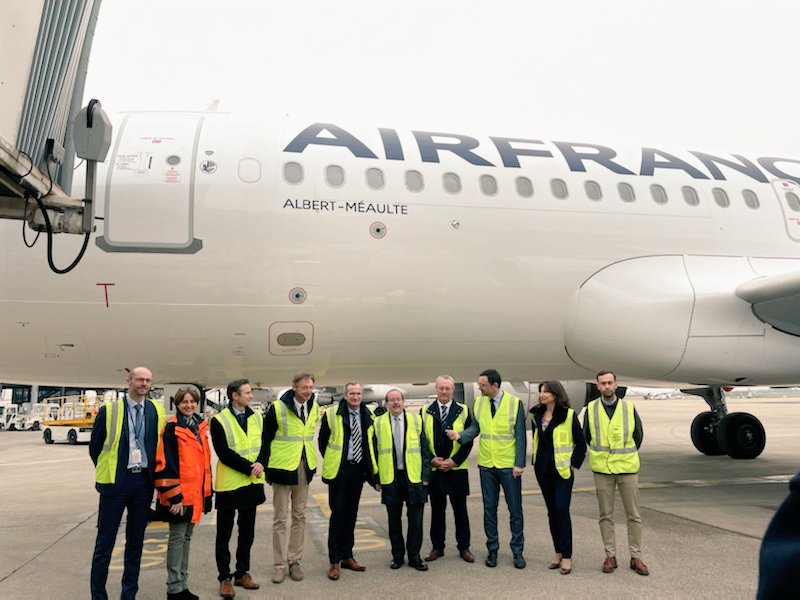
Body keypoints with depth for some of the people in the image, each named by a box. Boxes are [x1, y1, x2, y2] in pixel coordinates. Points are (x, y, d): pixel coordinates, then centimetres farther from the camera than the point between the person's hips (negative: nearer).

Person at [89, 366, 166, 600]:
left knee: (136, 541, 11)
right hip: (116, 480, -3)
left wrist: (153, 472, 7)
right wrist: (106, 471, 7)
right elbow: (95, 445, 4)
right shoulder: (109, 409, -4)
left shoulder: (157, 411, 4)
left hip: (144, 481, 3)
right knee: (105, 541, 3)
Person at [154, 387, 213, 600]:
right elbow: (166, 464, -16)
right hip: (178, 495, -7)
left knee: (186, 537, 14)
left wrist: (207, 491, 15)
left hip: (196, 492, 7)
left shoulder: (200, 426, 11)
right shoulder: (172, 428, -11)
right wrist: (173, 496, -18)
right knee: (177, 537, 0)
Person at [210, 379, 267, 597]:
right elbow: (223, 453, -17)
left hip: (252, 483, 5)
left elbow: (264, 443, 6)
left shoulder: (257, 417, 6)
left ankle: (242, 573, 27)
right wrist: (248, 467, -19)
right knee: (224, 534, 5)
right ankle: (225, 578, 16)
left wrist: (260, 463, -14)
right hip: (229, 483, -5)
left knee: (247, 532, 14)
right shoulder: (219, 420, -11)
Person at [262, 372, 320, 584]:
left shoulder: (314, 408, 2)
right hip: (282, 468, -5)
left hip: (304, 469, 5)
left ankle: (294, 561, 22)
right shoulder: (278, 408, -13)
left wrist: (313, 464, 9)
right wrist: (266, 467, -8)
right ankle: (279, 564, 13)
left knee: (299, 516, 12)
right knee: (280, 518, 4)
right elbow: (266, 439, -7)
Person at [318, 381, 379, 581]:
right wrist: (330, 462, 2)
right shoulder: (332, 413, -7)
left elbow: (372, 445, 8)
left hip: (358, 469, 4)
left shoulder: (368, 416, 4)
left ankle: (347, 556, 21)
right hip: (339, 470, -4)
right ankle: (334, 561, 4)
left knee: (351, 513, 11)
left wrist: (373, 473, 4)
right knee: (338, 513, -3)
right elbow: (323, 440, 3)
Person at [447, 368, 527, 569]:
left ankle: (517, 551, 18)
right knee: (489, 509, 10)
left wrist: (519, 463, -11)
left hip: (509, 466, -3)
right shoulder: (479, 403, 2)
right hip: (486, 464, 3)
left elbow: (520, 436, -8)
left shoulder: (515, 403, -9)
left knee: (515, 509, 6)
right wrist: (460, 435, -19)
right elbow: (475, 428, 1)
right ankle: (492, 549, 22)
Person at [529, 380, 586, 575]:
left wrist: (573, 465, -7)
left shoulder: (569, 415, -8)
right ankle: (558, 552, 19)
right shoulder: (536, 415, 8)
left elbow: (581, 443, -4)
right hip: (543, 470, 5)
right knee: (552, 511, 10)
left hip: (562, 470, -5)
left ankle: (567, 556, -2)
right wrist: (535, 461, 12)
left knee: (562, 510, -9)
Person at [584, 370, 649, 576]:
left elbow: (639, 435, 11)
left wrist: (628, 456, 11)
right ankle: (610, 556, 15)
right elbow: (586, 436, 11)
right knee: (606, 515, 6)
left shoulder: (629, 407, 0)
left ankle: (636, 557, 13)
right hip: (602, 470, 0)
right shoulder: (591, 408, 0)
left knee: (633, 515, 4)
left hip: (627, 468, 0)